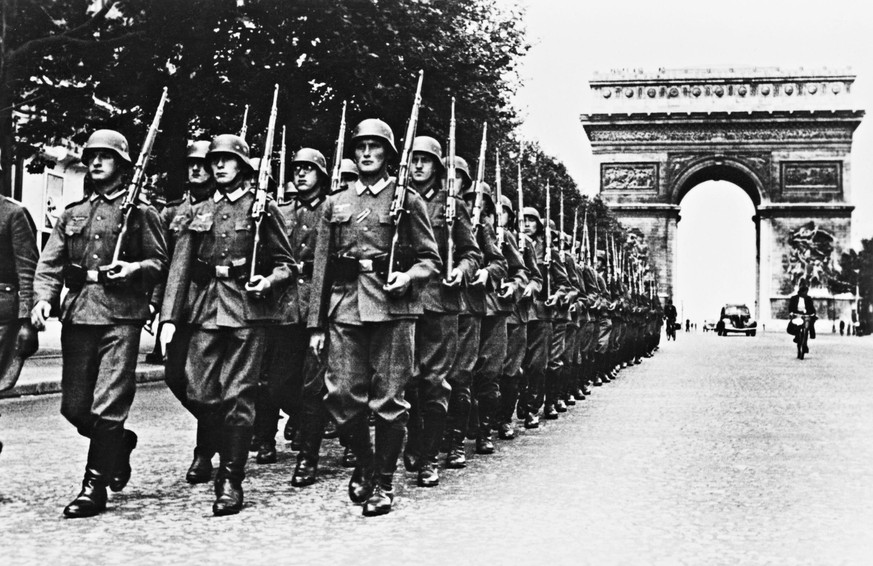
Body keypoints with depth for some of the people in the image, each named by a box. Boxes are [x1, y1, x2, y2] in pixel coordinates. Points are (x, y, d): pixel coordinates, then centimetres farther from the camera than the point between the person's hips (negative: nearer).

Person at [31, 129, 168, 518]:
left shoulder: (139, 212, 6)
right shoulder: (72, 213, 17)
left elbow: (160, 262, 5)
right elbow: (50, 263, 10)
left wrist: (134, 269, -16)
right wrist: (44, 298, -7)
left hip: (121, 314, -5)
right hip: (77, 312, 5)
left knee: (108, 406, -9)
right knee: (73, 406, 7)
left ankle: (95, 487, -2)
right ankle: (120, 444, 33)